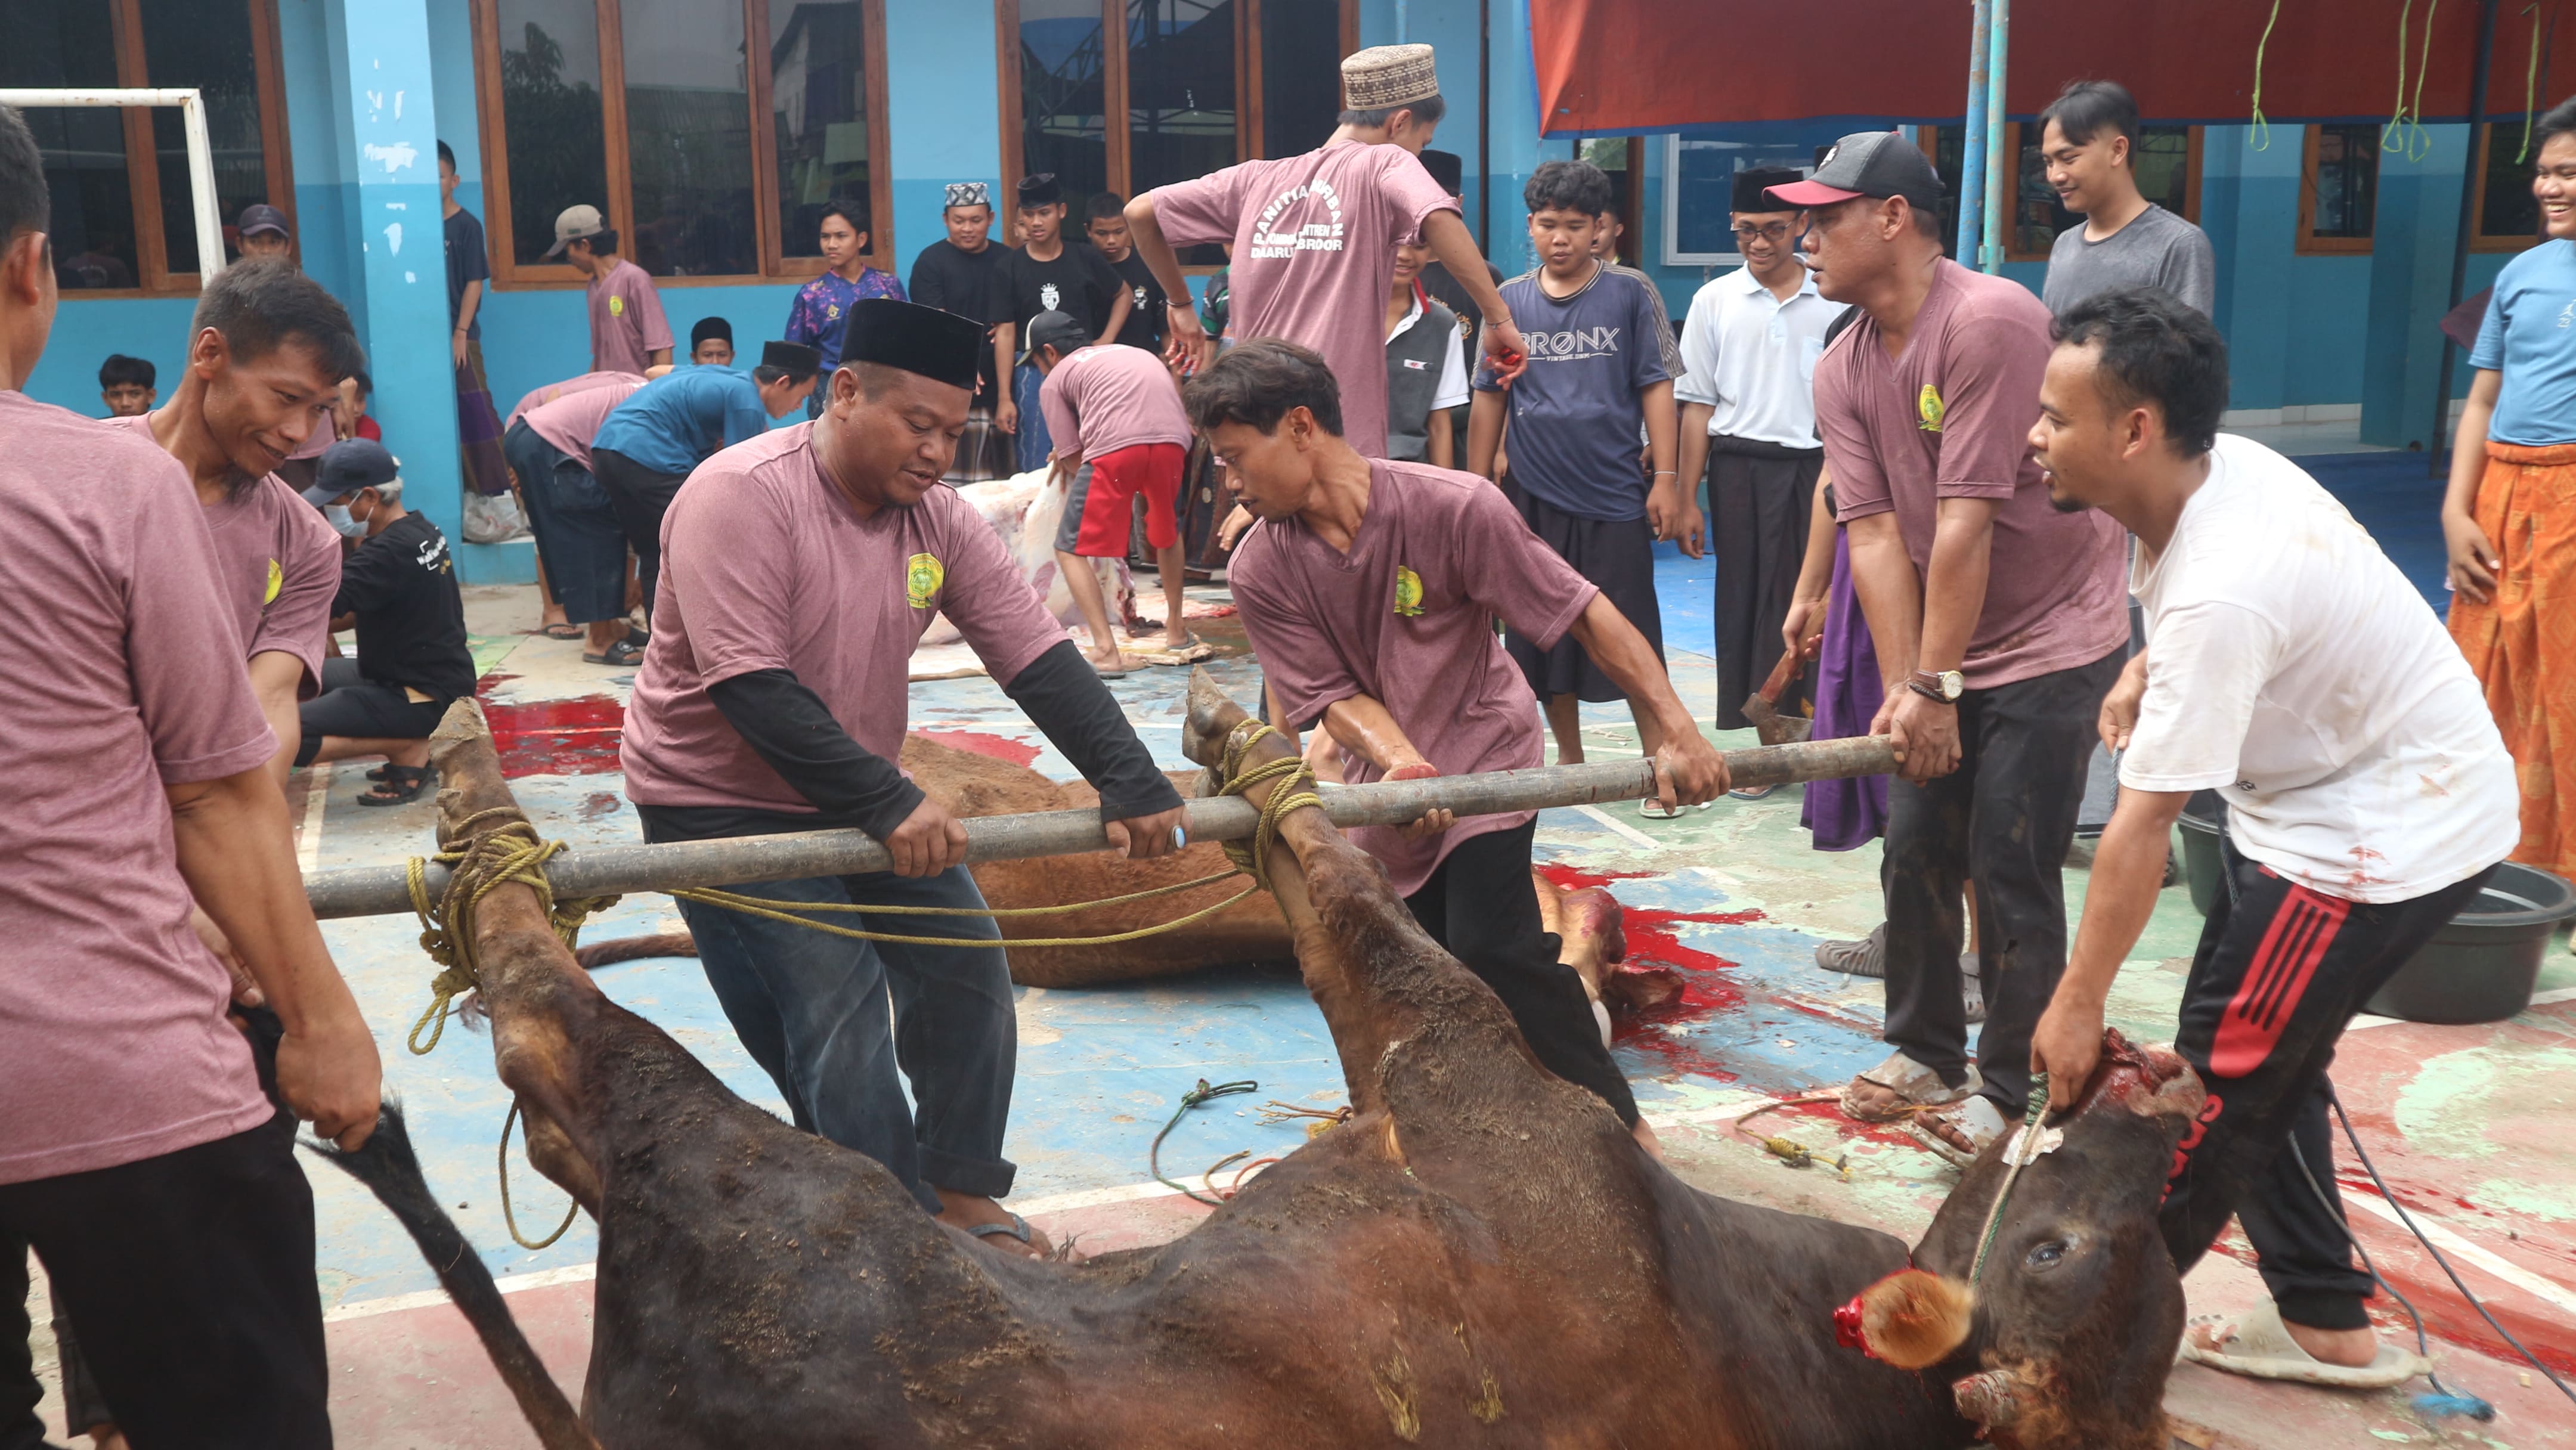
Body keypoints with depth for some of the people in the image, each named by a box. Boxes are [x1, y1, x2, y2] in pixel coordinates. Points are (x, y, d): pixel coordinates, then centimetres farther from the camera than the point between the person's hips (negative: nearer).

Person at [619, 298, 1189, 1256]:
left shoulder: (940, 520, -3)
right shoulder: (741, 495, -23)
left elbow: (1041, 660, -8)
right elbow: (749, 689, -29)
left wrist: (1130, 782, -20)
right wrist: (889, 805, -34)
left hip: (867, 799, 7)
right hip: (725, 805, -7)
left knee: (967, 972, 5)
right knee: (837, 1027, -13)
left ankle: (963, 1196, 21)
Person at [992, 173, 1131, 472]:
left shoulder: (1085, 259, 3)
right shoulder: (1009, 267, -1)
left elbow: (1122, 294, 20)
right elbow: (1005, 332, -3)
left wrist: (1107, 339, 5)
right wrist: (1005, 398, -7)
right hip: (1033, 375, -1)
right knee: (1038, 469, 0)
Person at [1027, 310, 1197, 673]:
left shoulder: (1054, 380, 20)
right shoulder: (1136, 353, 36)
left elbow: (1073, 460, 14)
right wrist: (1070, 455, 51)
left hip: (1114, 447, -5)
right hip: (1172, 439, 5)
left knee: (1070, 550, 10)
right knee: (1167, 531, 33)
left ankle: (1105, 649, -5)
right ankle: (1176, 629, 40)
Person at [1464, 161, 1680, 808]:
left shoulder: (1630, 294, 0)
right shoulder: (1508, 301, 6)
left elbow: (1655, 386, 0)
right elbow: (1489, 397, 10)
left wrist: (1666, 477, -6)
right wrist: (1477, 486, 7)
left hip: (1614, 498, -3)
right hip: (1533, 499, 3)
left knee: (1631, 637, -1)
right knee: (1543, 634, 9)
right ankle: (1569, 760, 23)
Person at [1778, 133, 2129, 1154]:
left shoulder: (1989, 321, -22)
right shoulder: (1843, 370, 1)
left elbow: (1966, 521, -24)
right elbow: (1875, 533, -7)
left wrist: (1936, 686, -22)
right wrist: (1902, 689, -14)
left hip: (2052, 639, -7)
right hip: (1938, 652, 7)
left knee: (2012, 869, -5)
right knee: (1914, 851, 10)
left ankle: (2006, 1085, 10)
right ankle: (1924, 1053, 27)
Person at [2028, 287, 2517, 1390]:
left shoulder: (2219, 592, -33)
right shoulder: (2225, 468, -6)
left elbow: (2142, 827, -28)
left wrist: (2077, 1004, -20)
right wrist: (2143, 671, 4)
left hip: (2389, 832, -10)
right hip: (2375, 790, 10)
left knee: (2223, 1077, -2)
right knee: (2263, 1062, 14)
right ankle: (2325, 1324, 25)